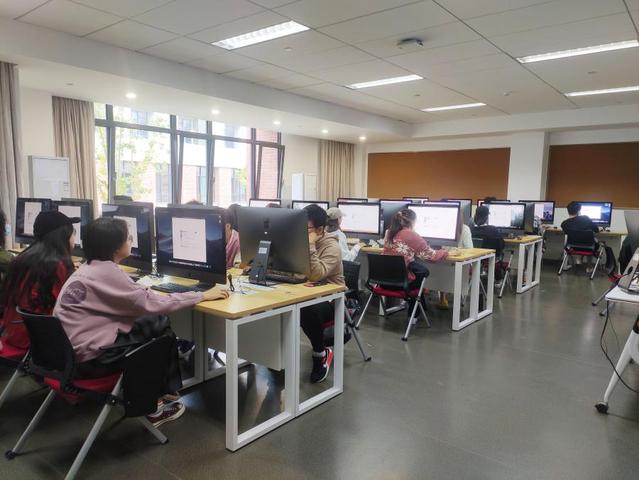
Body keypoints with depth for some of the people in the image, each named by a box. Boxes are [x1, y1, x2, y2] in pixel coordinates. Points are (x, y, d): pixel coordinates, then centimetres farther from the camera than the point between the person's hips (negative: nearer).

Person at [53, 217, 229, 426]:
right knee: (161, 328, 3)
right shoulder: (106, 271, -20)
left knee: (157, 322, 8)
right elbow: (153, 304, -21)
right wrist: (202, 295, -14)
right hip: (90, 357, -8)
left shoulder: (90, 267, 7)